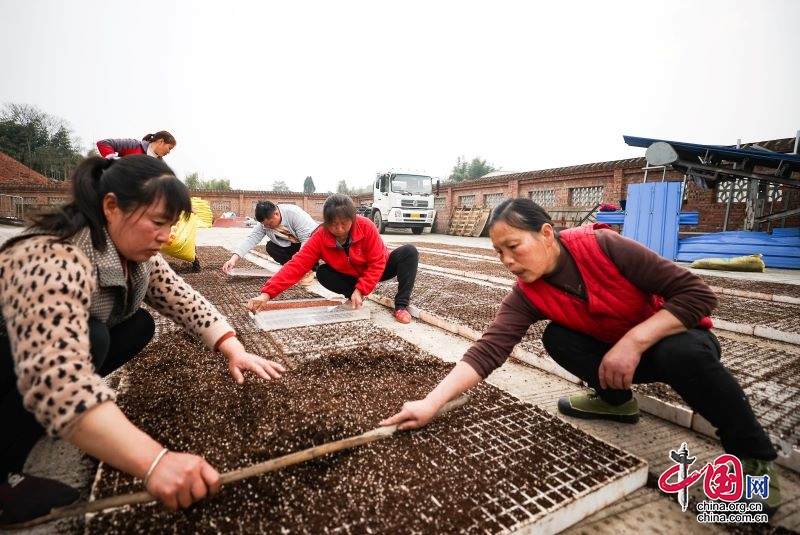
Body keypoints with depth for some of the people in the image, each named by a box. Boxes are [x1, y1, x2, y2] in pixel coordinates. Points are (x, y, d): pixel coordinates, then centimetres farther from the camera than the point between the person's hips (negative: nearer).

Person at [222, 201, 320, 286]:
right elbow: (251, 239, -22)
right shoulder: (264, 223, -17)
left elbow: (307, 239, -34)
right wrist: (233, 259, -36)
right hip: (293, 245, 6)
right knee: (271, 247, -17)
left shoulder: (294, 213, -33)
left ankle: (310, 270, -6)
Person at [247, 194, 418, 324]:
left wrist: (360, 290, -34)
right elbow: (296, 265, -32)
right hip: (353, 276, 2)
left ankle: (401, 305, -22)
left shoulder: (366, 227, -29)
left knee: (409, 252, -27)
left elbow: (377, 263, -24)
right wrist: (267, 293, -42)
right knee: (323, 273, -24)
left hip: (379, 270, -1)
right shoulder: (320, 237, -24)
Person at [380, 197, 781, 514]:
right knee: (557, 338, -21)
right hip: (614, 355, 4)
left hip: (678, 337, -3)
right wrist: (431, 404, -38)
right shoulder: (527, 295, -19)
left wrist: (633, 341, -34)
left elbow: (696, 293, -25)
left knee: (683, 354, -36)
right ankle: (616, 400, 7)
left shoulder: (604, 247, -30)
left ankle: (753, 454, -8)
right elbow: (488, 350, -29)